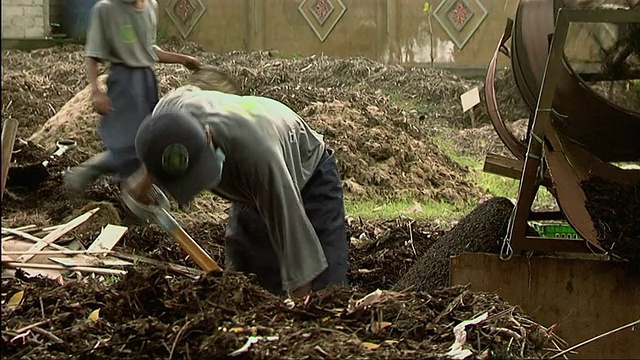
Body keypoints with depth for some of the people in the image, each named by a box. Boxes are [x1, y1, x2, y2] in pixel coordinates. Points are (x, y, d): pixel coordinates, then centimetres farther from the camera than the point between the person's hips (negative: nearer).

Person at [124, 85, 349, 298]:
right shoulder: (167, 117, -30)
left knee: (326, 287, -14)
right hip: (252, 192, 6)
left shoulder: (257, 152, -49)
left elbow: (290, 226, -40)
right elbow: (188, 91, -1)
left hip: (309, 178, -6)